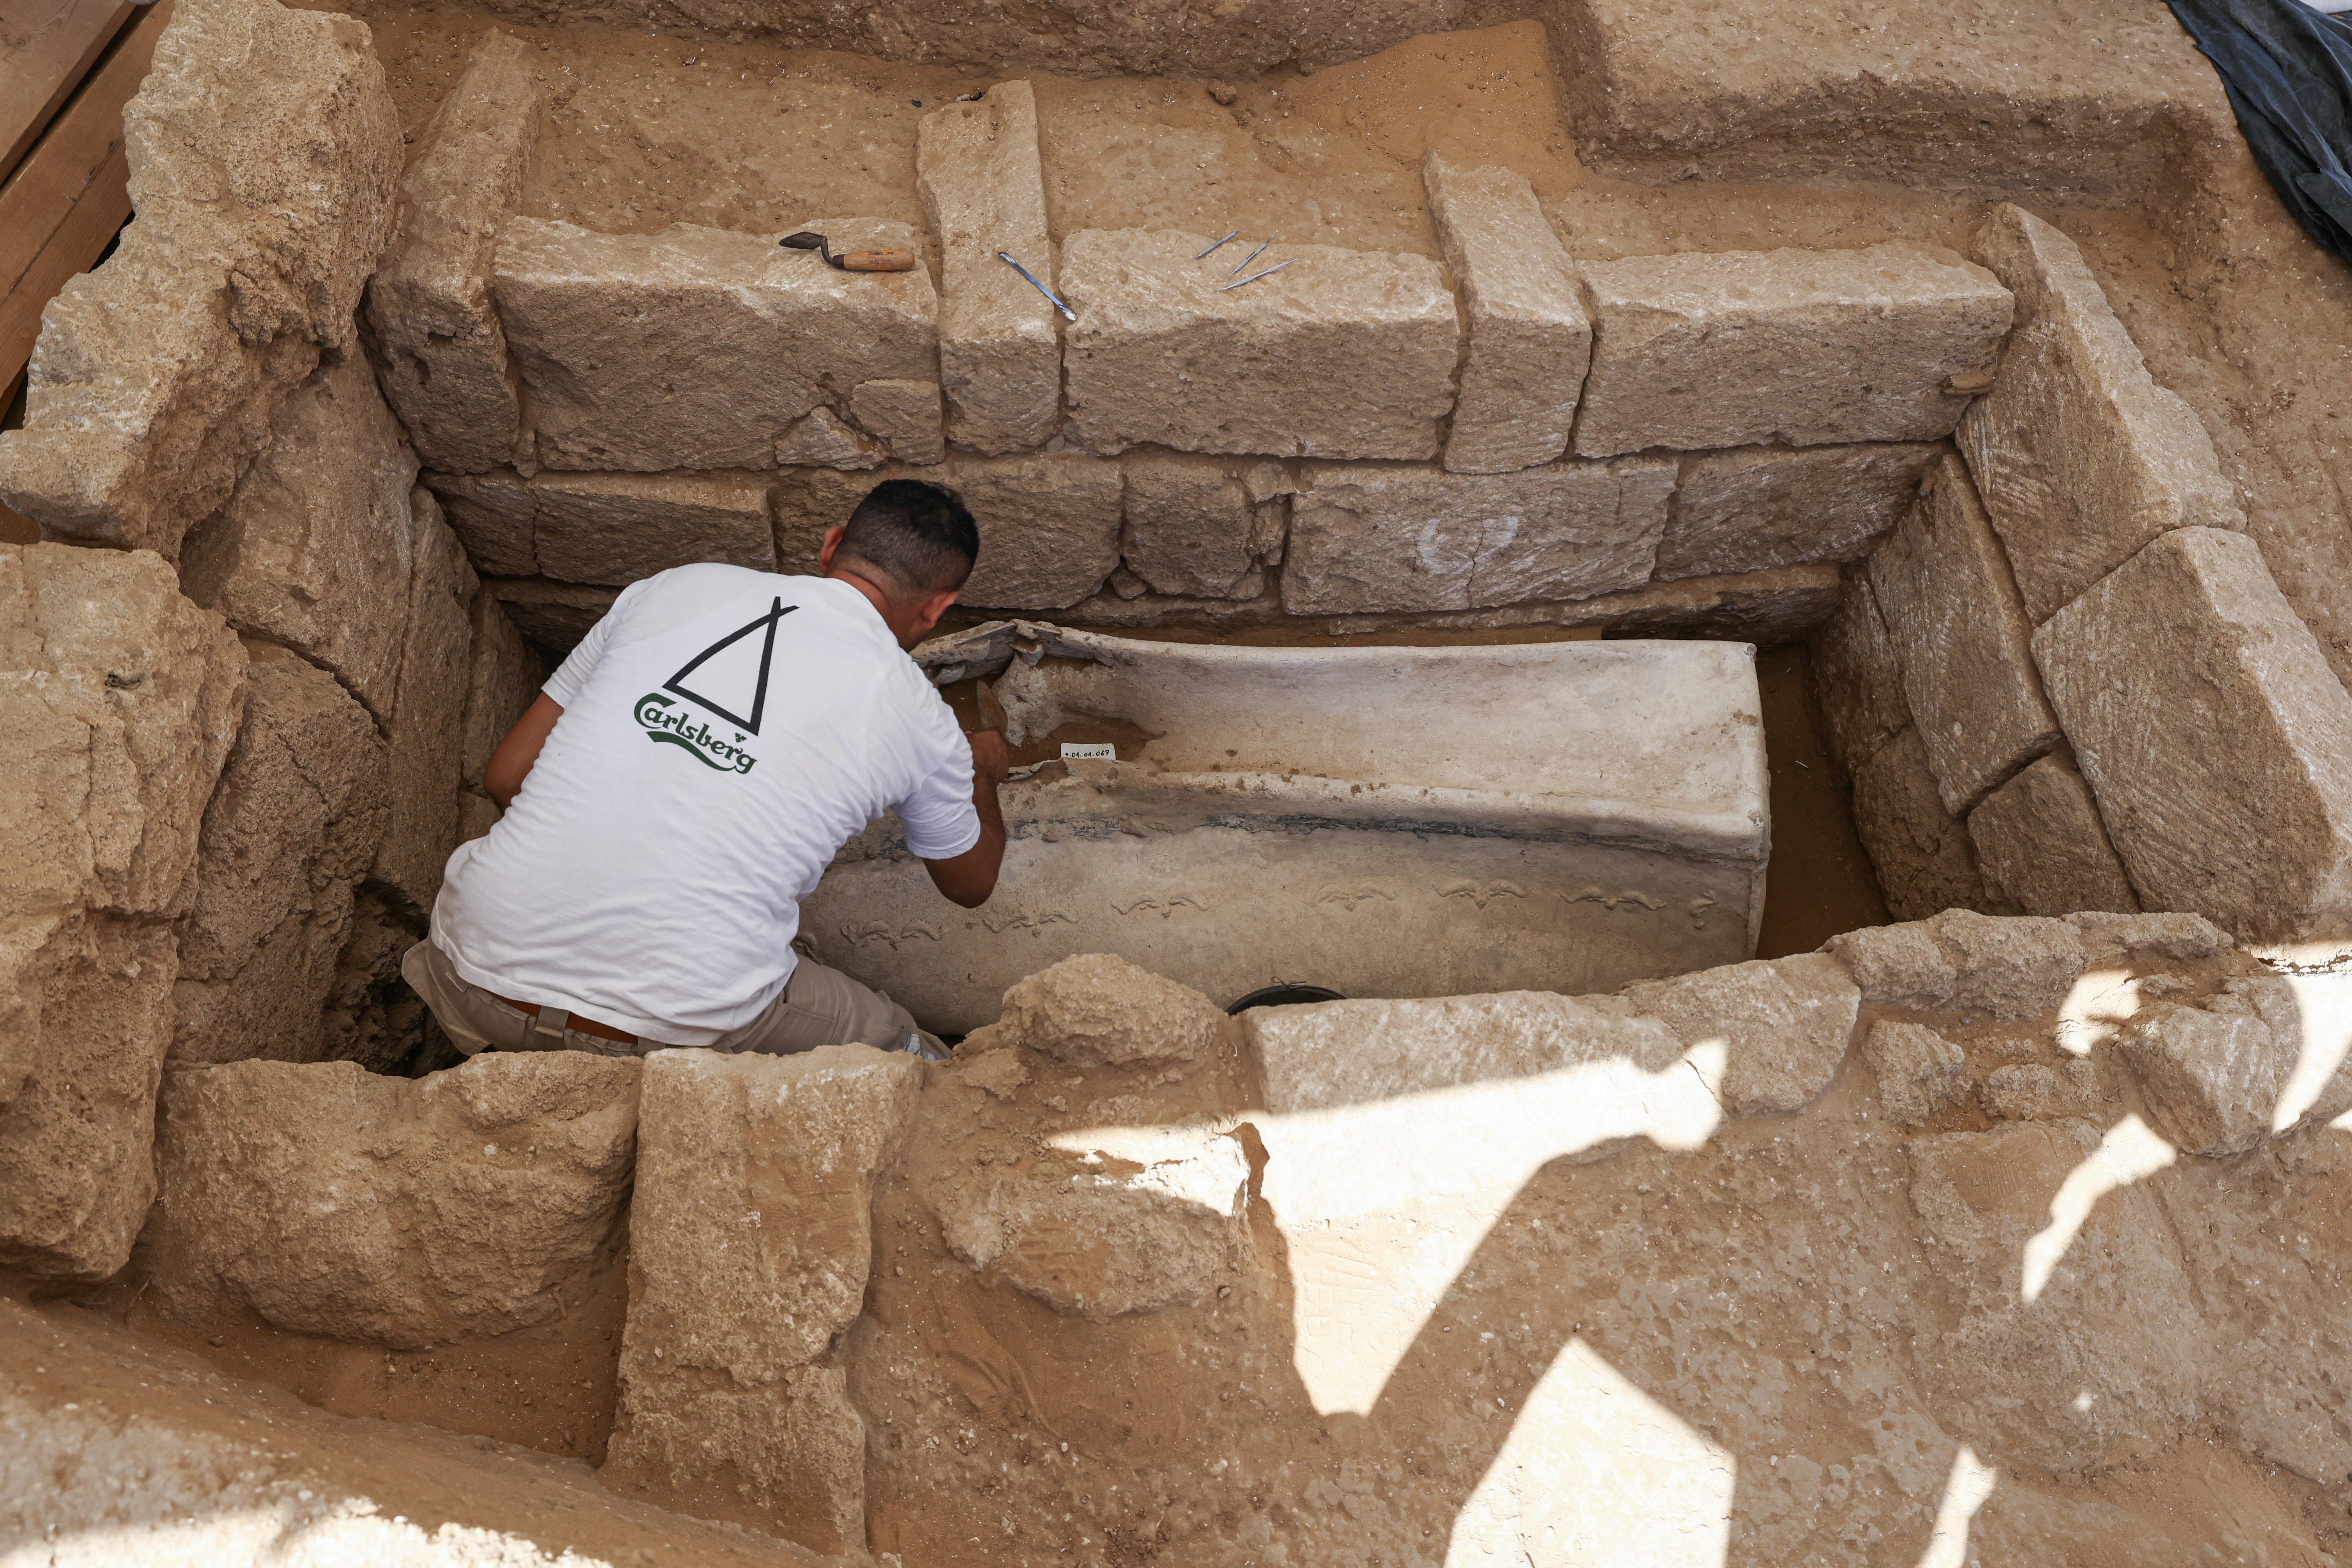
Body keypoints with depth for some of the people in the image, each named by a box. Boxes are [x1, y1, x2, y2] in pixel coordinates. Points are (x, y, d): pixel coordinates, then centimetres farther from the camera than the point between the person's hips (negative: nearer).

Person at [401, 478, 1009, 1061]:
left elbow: (506, 777, 14)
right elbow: (972, 883, 24)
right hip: (677, 1027, -3)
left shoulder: (676, 587, 8)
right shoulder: (918, 719, 3)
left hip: (478, 975, 3)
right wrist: (980, 773, 44)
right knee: (903, 1054, 20)